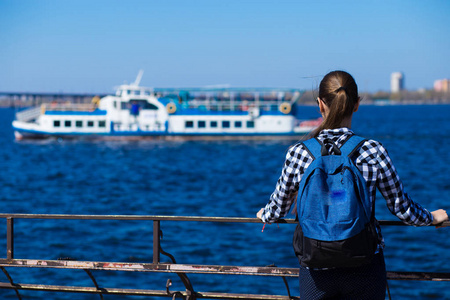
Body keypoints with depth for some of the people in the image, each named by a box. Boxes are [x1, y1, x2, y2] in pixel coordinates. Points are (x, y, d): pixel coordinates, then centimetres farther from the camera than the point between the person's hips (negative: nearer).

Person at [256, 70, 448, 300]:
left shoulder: (298, 153, -6)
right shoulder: (373, 152, -9)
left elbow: (278, 208, 7)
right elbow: (402, 207, 2)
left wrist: (265, 215, 31)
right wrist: (431, 217, 23)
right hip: (364, 269, 0)